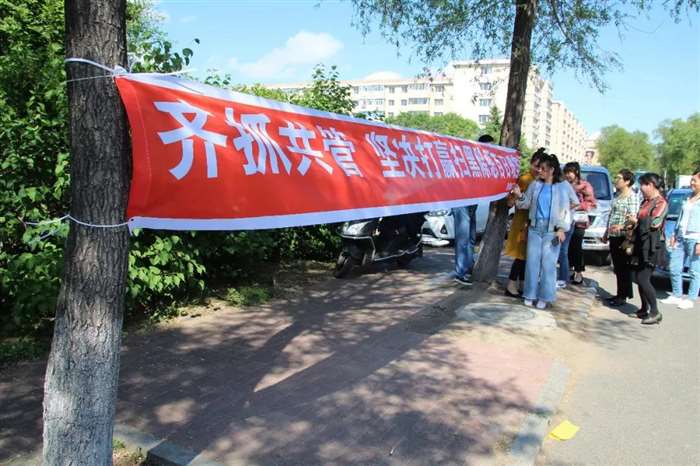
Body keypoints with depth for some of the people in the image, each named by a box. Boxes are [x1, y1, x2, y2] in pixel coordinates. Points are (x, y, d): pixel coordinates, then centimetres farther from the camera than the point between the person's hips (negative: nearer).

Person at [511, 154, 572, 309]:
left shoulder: (562, 187, 1)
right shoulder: (535, 185, 8)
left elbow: (565, 210, -2)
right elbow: (527, 204, 10)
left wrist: (562, 228, -11)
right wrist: (519, 196, -10)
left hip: (552, 229, -3)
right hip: (535, 227, 3)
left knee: (548, 263, -1)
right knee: (532, 261, 4)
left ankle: (545, 297, 7)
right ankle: (530, 294, 13)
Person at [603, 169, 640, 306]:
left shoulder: (632, 196, -11)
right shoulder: (617, 195, 17)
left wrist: (621, 226, -35)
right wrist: (606, 232, 24)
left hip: (623, 236, -9)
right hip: (613, 236, 9)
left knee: (624, 267, -3)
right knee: (617, 267, 13)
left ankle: (623, 296, 4)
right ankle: (620, 294, 21)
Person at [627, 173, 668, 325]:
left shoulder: (661, 202, -10)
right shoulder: (645, 202, 16)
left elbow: (654, 223, -20)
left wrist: (636, 221, -9)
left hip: (652, 246, -9)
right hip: (641, 244, 9)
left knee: (643, 279, -11)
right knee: (640, 278, 11)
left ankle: (655, 312, -2)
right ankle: (644, 309, 22)